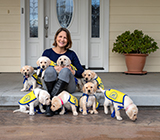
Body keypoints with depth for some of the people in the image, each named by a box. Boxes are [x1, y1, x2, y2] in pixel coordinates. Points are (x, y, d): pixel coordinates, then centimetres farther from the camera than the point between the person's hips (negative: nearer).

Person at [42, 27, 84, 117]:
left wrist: (73, 72, -15)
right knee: (50, 70, -30)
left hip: (68, 87, 0)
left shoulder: (71, 54, 9)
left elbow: (82, 72, 6)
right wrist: (54, 69, -16)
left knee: (65, 70, -31)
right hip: (52, 86, 0)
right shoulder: (47, 52, 8)